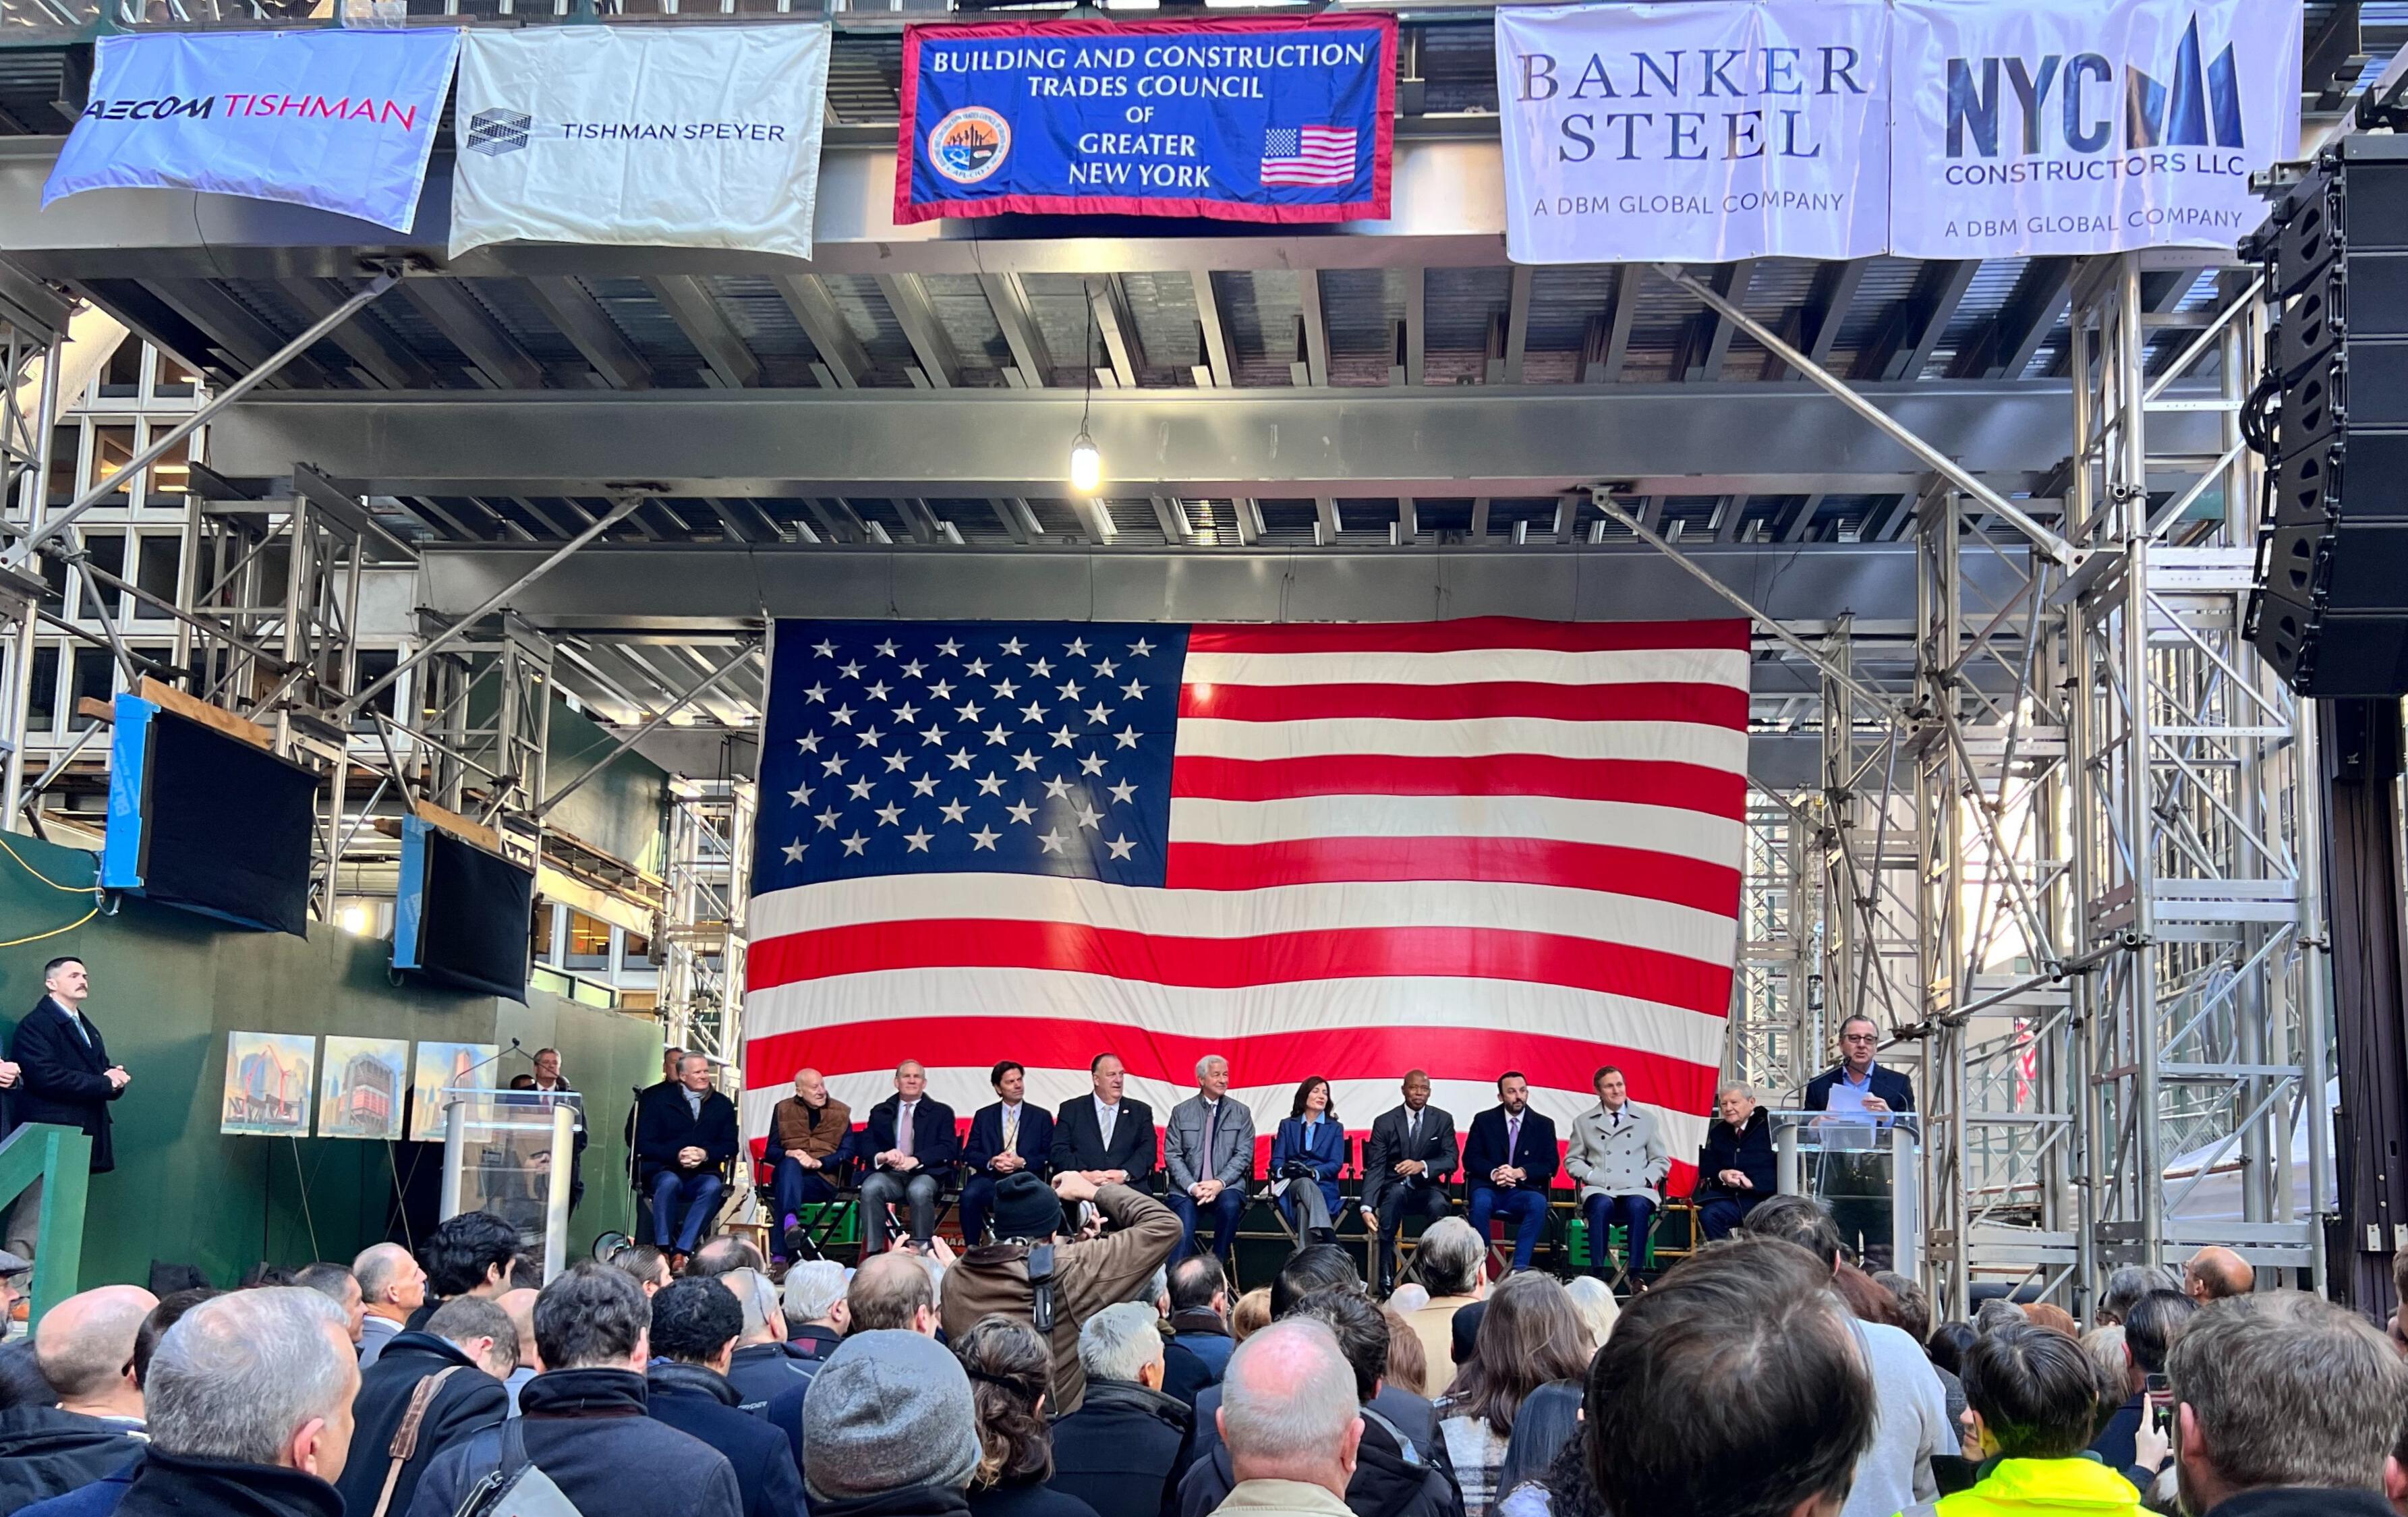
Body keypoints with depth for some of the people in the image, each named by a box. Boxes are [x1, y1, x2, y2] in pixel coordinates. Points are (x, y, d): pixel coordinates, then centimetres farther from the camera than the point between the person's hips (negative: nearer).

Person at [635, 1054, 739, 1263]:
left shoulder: (723, 1105, 14)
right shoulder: (659, 1102, 9)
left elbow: (731, 1146, 8)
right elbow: (644, 1144, 0)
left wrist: (705, 1154, -13)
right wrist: (677, 1156, -17)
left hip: (703, 1173, 1)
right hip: (664, 1170, -1)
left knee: (713, 1186, -34)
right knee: (670, 1182, -37)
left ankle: (681, 1252, -39)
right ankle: (662, 1250, -38)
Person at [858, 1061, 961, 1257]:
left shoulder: (941, 1112, 14)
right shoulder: (880, 1112, 20)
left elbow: (948, 1148, 0)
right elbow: (864, 1143, 8)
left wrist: (916, 1160, -17)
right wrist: (881, 1156, -17)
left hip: (925, 1174, -2)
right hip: (889, 1173, 2)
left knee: (919, 1191, -37)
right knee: (870, 1188, -32)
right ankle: (872, 1254, -29)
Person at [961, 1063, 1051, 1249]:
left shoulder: (1042, 1117, 15)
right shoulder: (984, 1116, 18)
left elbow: (1050, 1156, 7)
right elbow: (969, 1153, 11)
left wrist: (1023, 1162, -10)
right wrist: (991, 1162, -10)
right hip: (990, 1178, 2)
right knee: (969, 1195, -32)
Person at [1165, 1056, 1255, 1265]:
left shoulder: (1241, 1113, 11)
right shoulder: (1181, 1112, 10)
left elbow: (1244, 1154, 3)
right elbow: (1172, 1154, 4)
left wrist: (1220, 1183, -14)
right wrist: (1191, 1186, -12)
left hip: (1226, 1186, 0)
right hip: (1187, 1188, 0)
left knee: (1230, 1205, -33)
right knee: (1182, 1232, -24)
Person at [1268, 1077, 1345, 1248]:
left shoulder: (1335, 1128, 19)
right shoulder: (1287, 1125, 21)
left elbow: (1336, 1164, 4)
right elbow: (1276, 1159, 9)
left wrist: (1314, 1173, -19)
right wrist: (1283, 1169, -19)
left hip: (1323, 1187, 1)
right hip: (1291, 1186, 0)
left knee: (1304, 1205, -37)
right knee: (1306, 1184, -39)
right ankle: (1330, 1242, -59)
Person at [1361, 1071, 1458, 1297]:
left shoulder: (1443, 1120, 5)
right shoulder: (1384, 1122, 0)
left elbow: (1451, 1160, -3)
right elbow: (1375, 1168, -7)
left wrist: (1422, 1166, -25)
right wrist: (1367, 1207, -22)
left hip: (1427, 1189, 1)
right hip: (1395, 1188, -1)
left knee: (1439, 1205, -35)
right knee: (1396, 1191, -38)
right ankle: (1386, 1278, -38)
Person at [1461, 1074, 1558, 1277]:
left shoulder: (1544, 1125, 11)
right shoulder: (1484, 1121, 11)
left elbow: (1551, 1164, 2)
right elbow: (1470, 1159, 3)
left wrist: (1520, 1173, -16)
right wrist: (1493, 1173, -18)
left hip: (1523, 1190, 0)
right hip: (1489, 1188, 0)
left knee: (1538, 1203, -34)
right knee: (1481, 1201, -36)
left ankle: (1519, 1268, -35)